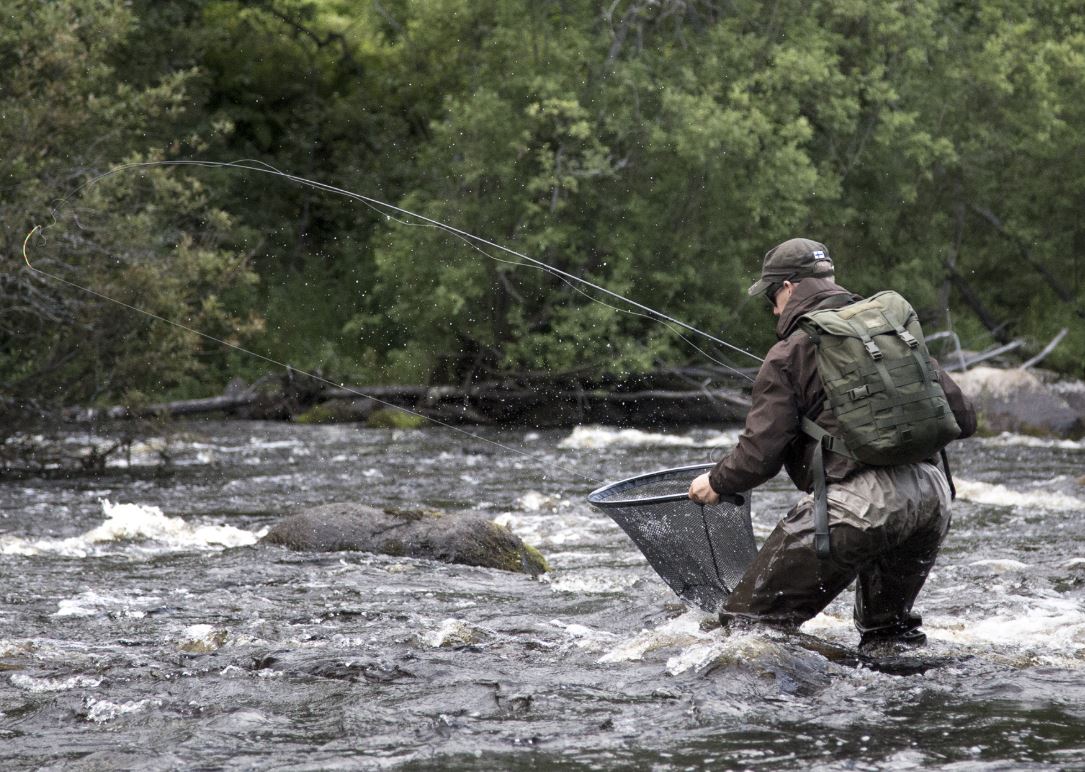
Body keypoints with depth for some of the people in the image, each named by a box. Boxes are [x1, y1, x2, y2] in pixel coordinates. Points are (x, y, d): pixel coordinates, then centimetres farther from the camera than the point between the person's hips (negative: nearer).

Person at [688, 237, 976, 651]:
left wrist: (717, 482, 15)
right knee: (889, 626, 28)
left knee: (749, 619, -2)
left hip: (857, 504, -7)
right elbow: (961, 418, 16)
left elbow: (761, 452, -4)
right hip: (931, 495, 7)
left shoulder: (788, 354, 1)